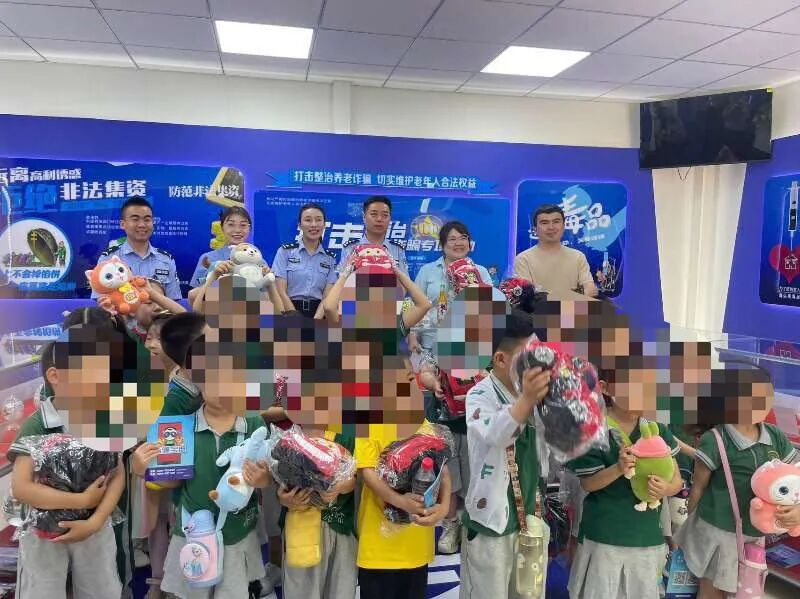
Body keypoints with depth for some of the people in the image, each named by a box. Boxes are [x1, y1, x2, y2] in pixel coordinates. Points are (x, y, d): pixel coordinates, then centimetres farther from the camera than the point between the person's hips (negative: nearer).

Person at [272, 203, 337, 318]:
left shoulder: (330, 258, 10)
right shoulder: (285, 251, 4)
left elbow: (328, 296, 4)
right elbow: (281, 292, -1)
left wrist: (315, 321, -12)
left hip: (318, 312, 2)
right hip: (290, 312, -2)